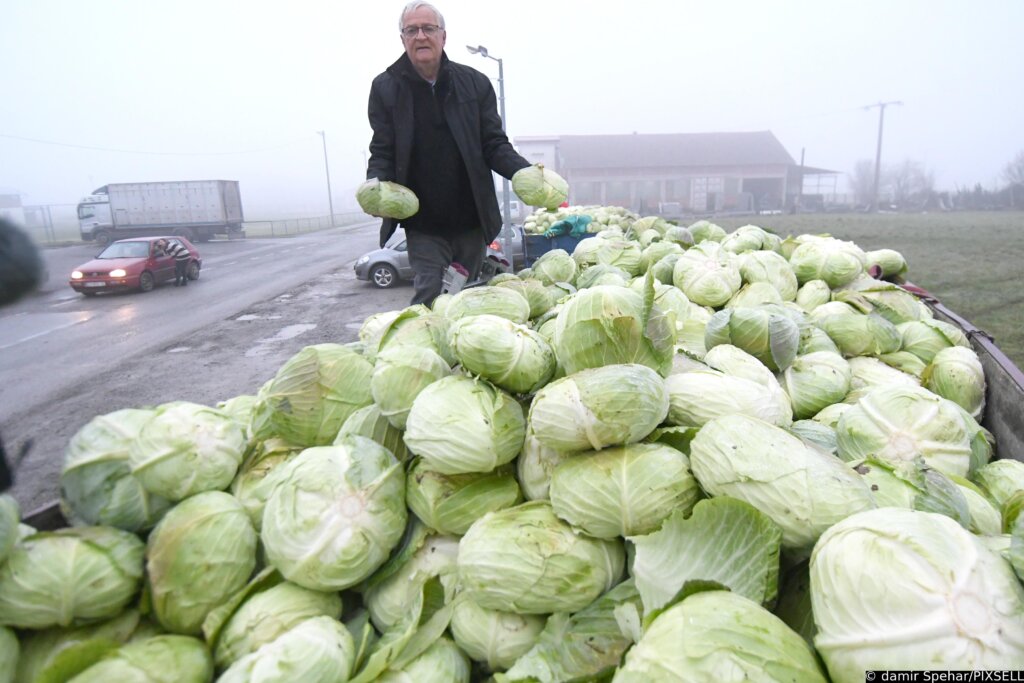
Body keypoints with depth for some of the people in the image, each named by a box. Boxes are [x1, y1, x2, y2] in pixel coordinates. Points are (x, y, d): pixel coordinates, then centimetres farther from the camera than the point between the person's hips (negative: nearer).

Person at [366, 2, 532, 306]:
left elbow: (494, 144, 3)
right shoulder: (386, 88, 1)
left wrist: (524, 171, -16)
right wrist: (375, 186, -19)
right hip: (423, 224, -1)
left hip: (471, 219, 2)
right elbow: (382, 153, 2)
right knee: (428, 294, -5)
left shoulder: (475, 83, 3)